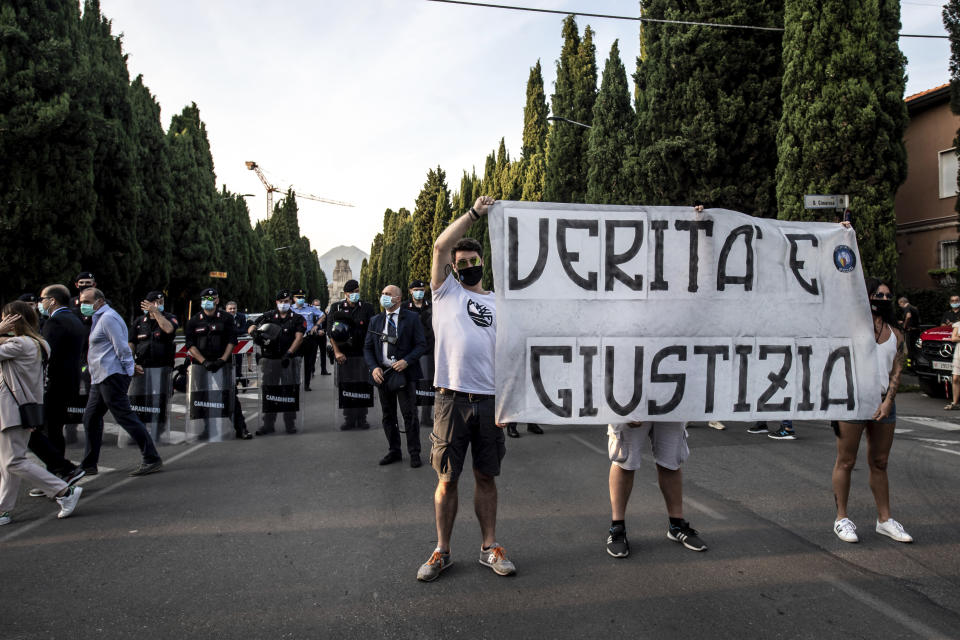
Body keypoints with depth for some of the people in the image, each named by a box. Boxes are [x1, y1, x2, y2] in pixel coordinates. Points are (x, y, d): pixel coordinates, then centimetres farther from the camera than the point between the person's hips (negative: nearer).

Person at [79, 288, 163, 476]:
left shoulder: (108, 318, -10)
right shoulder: (99, 318, 22)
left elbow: (121, 347, -17)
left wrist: (128, 368, -15)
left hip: (112, 376, -11)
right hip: (100, 379, 11)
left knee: (125, 417, -11)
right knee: (91, 419, 13)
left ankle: (152, 459, -10)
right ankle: (88, 465, 22)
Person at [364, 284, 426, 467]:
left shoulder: (412, 318, -1)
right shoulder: (375, 320, 10)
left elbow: (421, 344, -3)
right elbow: (367, 347, 11)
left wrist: (406, 361, -17)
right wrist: (373, 367, -5)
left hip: (404, 373, -4)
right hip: (383, 374, 4)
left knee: (409, 414, -1)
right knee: (388, 415, 12)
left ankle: (414, 453, 11)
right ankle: (394, 451, 24)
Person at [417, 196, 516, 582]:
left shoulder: (498, 303, 15)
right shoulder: (446, 291, 9)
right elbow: (441, 246, -5)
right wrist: (474, 213, -4)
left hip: (489, 400, 2)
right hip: (452, 398, -2)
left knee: (486, 477, 11)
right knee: (447, 479, 5)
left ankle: (490, 548, 22)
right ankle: (442, 551, 18)